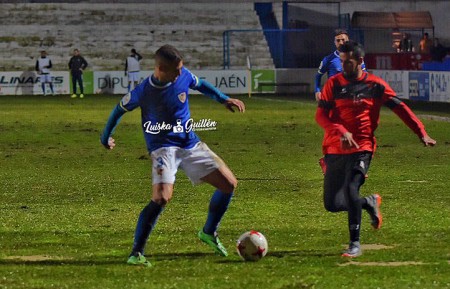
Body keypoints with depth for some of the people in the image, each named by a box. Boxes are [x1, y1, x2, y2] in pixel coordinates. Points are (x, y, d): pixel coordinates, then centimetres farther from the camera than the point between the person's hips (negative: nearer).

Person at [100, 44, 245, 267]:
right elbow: (120, 109, 1)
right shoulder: (144, 92, -18)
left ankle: (209, 232, 27)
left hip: (190, 144, 6)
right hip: (163, 147, -6)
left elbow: (200, 85, 18)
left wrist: (224, 99, 10)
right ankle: (136, 254, -20)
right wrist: (106, 137, 13)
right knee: (162, 197, -29)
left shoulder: (183, 75, -7)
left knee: (229, 184, 3)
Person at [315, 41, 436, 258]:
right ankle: (370, 203, 30)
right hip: (335, 149, 3)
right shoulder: (334, 84, 1)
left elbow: (400, 108, 5)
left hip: (362, 148, -3)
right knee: (332, 204, 0)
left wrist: (422, 134, -1)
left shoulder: (375, 85, 1)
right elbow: (321, 115, -7)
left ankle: (355, 244, -13)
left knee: (351, 189, -25)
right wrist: (341, 132, -24)